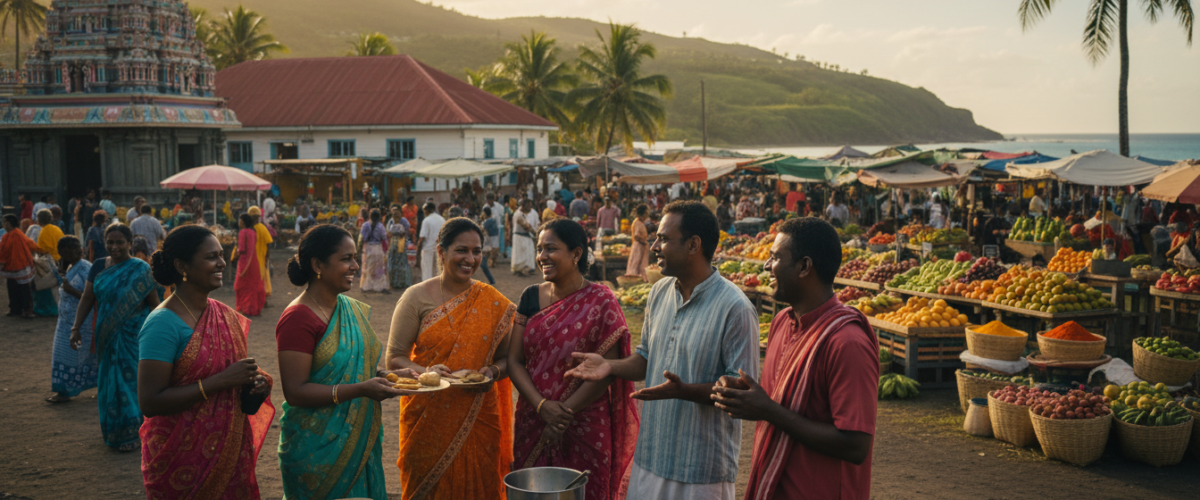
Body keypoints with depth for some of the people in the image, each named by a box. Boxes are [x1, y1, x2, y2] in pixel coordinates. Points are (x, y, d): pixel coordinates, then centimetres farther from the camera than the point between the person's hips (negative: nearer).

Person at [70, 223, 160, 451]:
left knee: (130, 380, 1)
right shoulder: (98, 267, 4)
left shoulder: (140, 269, -7)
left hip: (134, 336, -4)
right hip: (107, 336, 4)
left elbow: (154, 303, -6)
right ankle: (113, 430, 23)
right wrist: (76, 328, 1)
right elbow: (86, 299, 7)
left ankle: (131, 433, 12)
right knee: (109, 381, 10)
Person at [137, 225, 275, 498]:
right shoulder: (164, 323, -17)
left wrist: (257, 383, -4)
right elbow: (149, 403, -22)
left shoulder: (225, 314, 5)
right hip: (183, 460, -7)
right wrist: (221, 380, -25)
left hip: (231, 451, 7)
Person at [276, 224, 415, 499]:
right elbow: (295, 391, -21)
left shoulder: (352, 309, 8)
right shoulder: (298, 319, -16)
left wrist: (387, 376, -1)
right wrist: (362, 389, -27)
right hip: (318, 450, -7)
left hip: (360, 443, 7)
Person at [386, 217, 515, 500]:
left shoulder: (494, 303, 3)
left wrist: (493, 371, -12)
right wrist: (425, 372, -22)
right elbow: (394, 359, -3)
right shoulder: (417, 298, -2)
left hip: (479, 420, 1)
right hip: (428, 420, -1)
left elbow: (505, 357, 10)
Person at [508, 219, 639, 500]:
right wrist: (542, 405, -14)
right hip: (533, 424, 4)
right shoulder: (531, 297, 3)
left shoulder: (599, 301, -10)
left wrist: (564, 414, -15)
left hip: (584, 429, -4)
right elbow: (514, 360, 1)